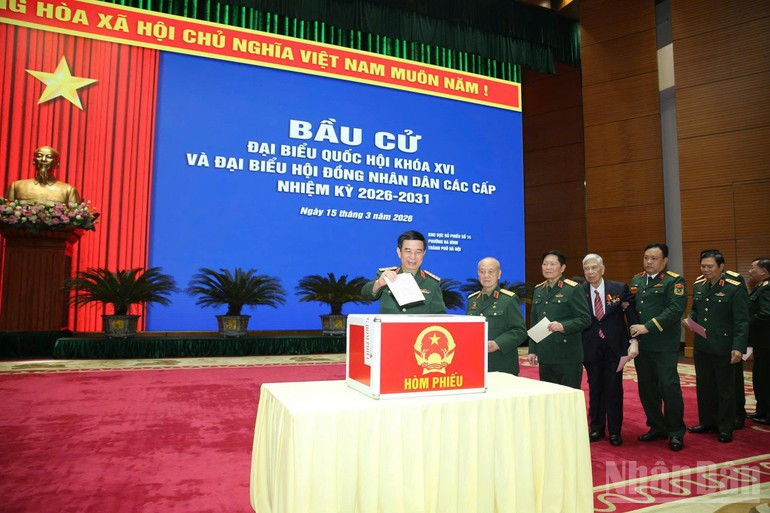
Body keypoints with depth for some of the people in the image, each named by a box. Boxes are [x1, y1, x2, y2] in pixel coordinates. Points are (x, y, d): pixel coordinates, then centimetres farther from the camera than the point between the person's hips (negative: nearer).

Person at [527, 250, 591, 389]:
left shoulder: (573, 289, -5)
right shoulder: (538, 290, 14)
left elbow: (585, 319, -9)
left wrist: (563, 326, -24)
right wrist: (532, 350, 14)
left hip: (568, 357, -6)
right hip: (544, 357, 6)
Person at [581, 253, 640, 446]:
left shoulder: (620, 289, -5)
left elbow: (632, 316, -4)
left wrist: (634, 341, -13)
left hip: (615, 347, -1)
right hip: (591, 349, 1)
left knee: (614, 389, 5)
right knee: (595, 389, 11)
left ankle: (615, 431, 19)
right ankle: (596, 428, 25)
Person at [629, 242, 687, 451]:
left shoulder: (674, 281, -5)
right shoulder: (636, 280, 14)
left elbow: (675, 309, -16)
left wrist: (648, 327, -19)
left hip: (664, 345, -6)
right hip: (641, 345, 6)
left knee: (669, 386, -5)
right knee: (647, 388, 11)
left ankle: (676, 432, 11)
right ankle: (657, 428, 25)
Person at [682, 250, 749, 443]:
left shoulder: (735, 288, -12)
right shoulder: (698, 286, 7)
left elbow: (742, 321, -14)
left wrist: (738, 347, -20)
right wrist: (689, 320, -3)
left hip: (723, 349, -6)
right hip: (701, 347, 6)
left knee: (725, 389, 8)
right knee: (703, 387, 15)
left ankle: (725, 428, 21)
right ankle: (707, 422, 30)